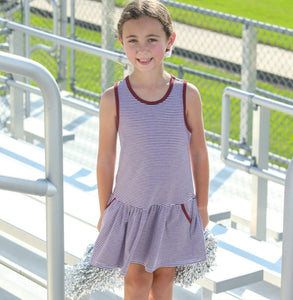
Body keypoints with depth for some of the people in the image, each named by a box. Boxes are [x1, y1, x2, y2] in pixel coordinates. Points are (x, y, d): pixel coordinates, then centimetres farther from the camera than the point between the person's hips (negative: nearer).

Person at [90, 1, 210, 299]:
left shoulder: (187, 95, -10)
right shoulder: (113, 99, -12)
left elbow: (199, 153, 0)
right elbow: (105, 158, -2)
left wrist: (202, 205, 7)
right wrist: (104, 212, 4)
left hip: (176, 206, 1)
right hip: (131, 206, -1)